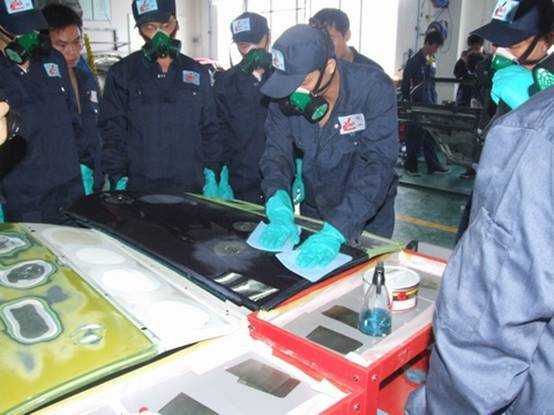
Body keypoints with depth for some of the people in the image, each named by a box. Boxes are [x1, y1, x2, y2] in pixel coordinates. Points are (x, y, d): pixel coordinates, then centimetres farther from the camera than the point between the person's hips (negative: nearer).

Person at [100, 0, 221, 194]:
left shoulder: (197, 73, 11)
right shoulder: (122, 74, 4)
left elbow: (209, 129, 13)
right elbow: (112, 130, 1)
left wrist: (211, 172, 5)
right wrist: (119, 178, -7)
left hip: (190, 187, 2)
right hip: (139, 188, -2)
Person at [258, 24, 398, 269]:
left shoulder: (374, 89, -26)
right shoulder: (284, 95, -13)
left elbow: (378, 164, -32)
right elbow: (277, 152, -11)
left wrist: (336, 230, -43)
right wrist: (279, 210, -30)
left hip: (368, 220, -3)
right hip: (312, 212, 4)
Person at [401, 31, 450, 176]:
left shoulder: (432, 61, 11)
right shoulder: (414, 61, -10)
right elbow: (405, 83, -8)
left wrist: (434, 101, 15)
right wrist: (406, 102, -9)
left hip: (430, 103, 7)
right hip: (418, 104, -7)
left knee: (430, 135, 9)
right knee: (415, 135, -1)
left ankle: (432, 165, 15)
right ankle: (410, 166, 10)